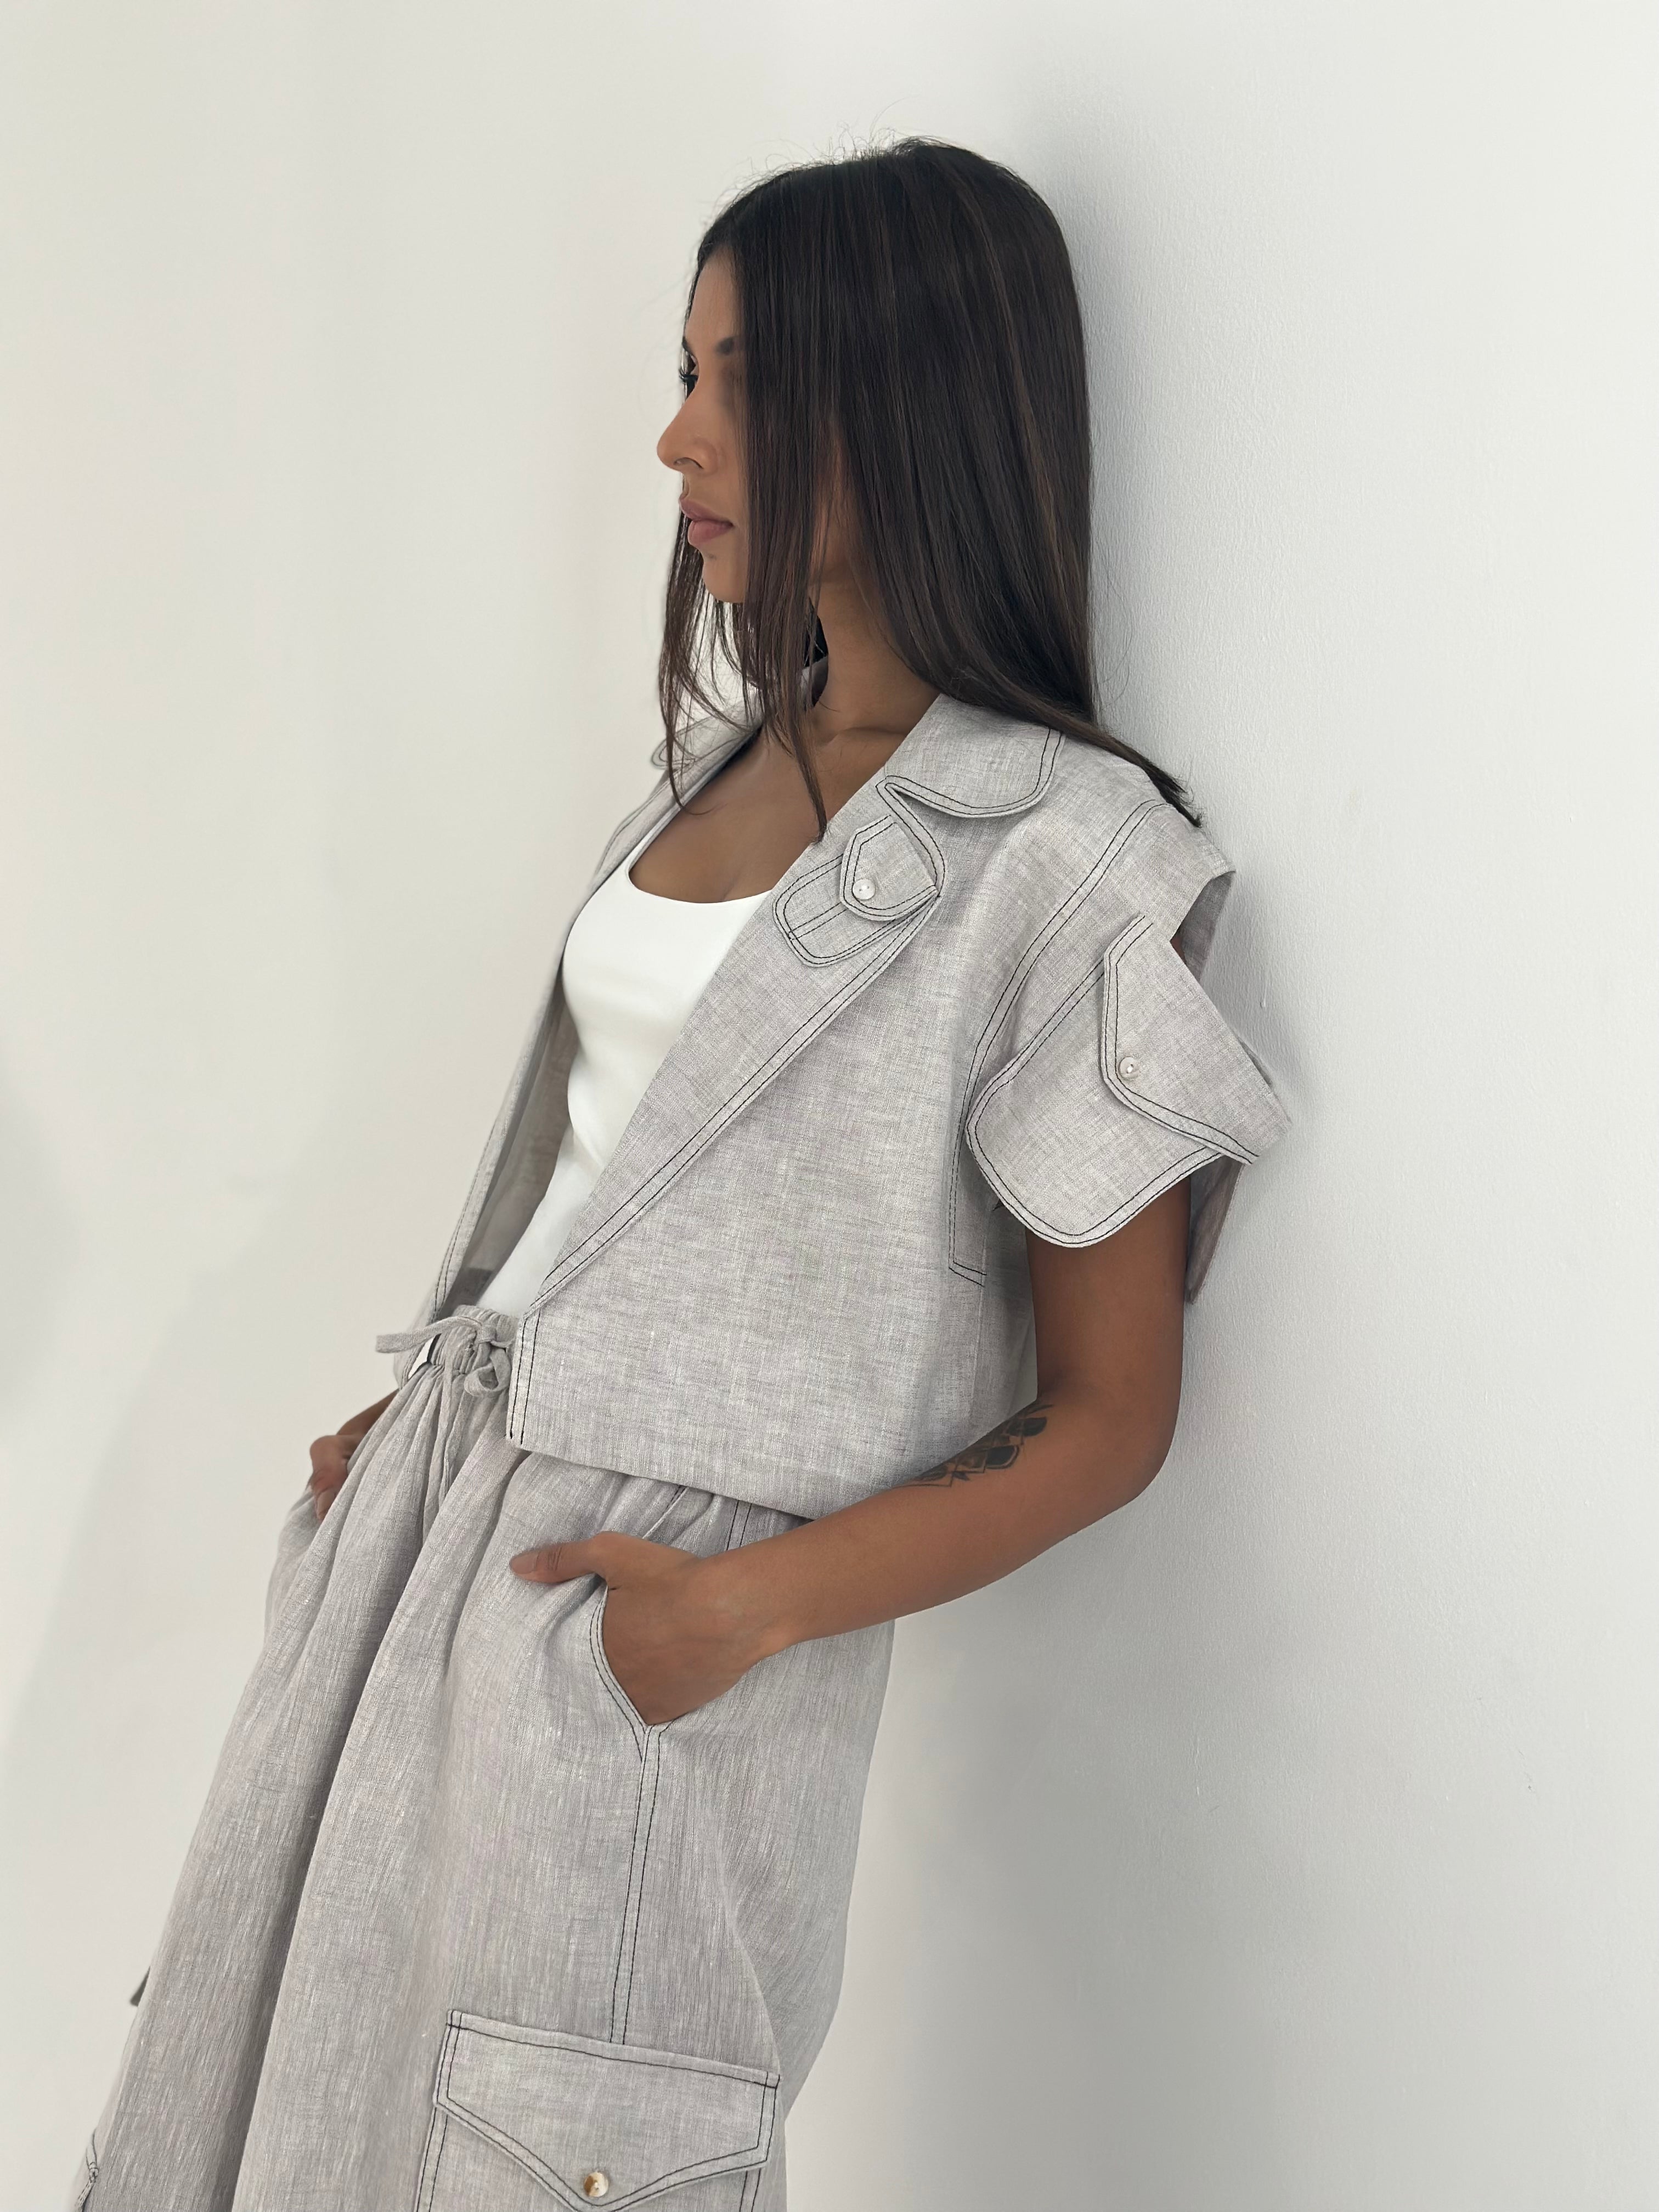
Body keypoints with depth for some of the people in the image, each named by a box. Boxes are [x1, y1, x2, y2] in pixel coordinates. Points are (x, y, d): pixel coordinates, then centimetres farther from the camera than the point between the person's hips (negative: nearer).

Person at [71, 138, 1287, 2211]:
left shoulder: (1062, 861, -15)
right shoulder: (735, 753, 8)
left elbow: (1108, 1419, -12)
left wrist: (750, 1604, -19)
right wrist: (425, 1418, 11)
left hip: (653, 1630, -7)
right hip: (440, 1513, 7)